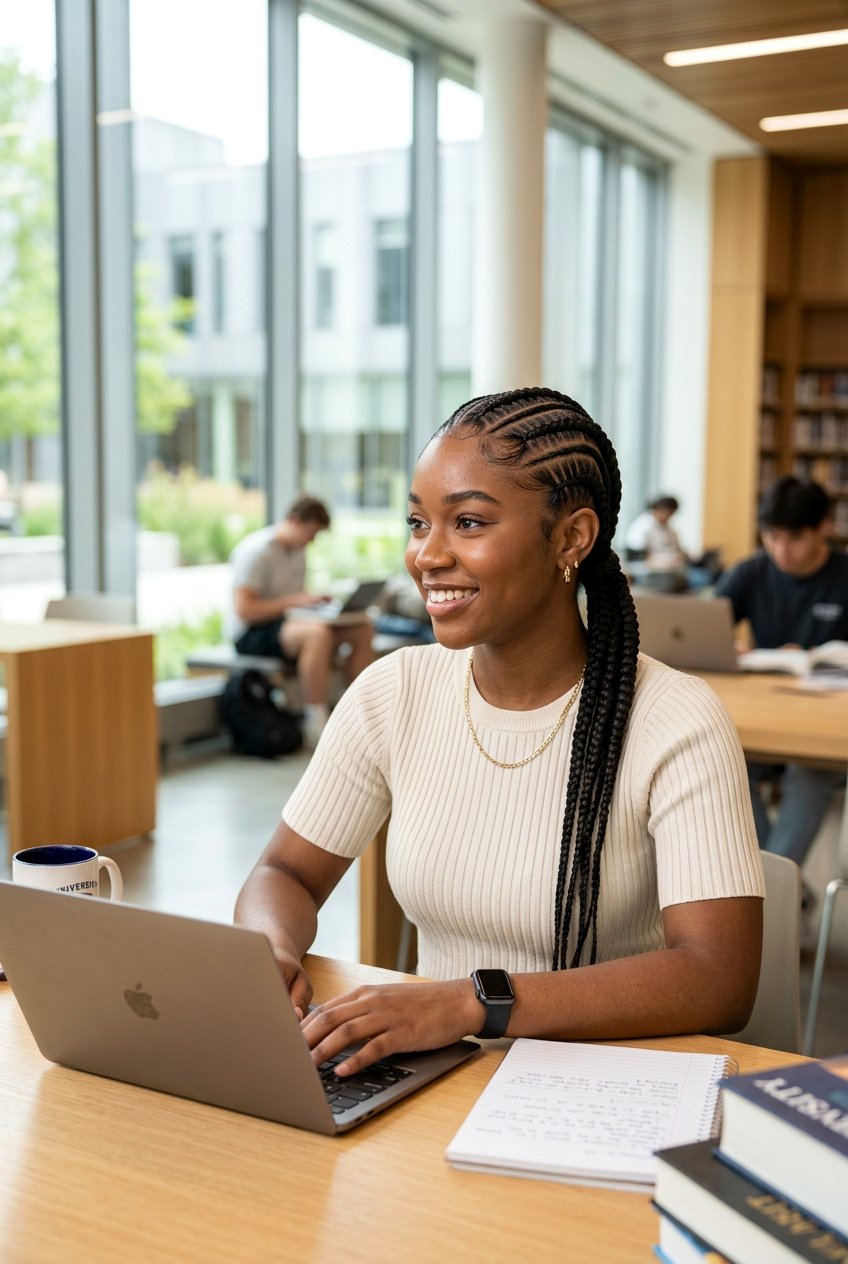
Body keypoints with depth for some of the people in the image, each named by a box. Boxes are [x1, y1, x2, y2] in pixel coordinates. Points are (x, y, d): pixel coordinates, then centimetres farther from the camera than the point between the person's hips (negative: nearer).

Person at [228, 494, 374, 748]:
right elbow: (243, 609, -22)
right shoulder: (257, 551, -16)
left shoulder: (297, 550, 12)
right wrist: (295, 601, -23)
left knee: (362, 629, -8)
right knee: (318, 632, -38)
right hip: (252, 635, -9)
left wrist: (315, 599, -2)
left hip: (283, 624, 9)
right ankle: (316, 727, -34)